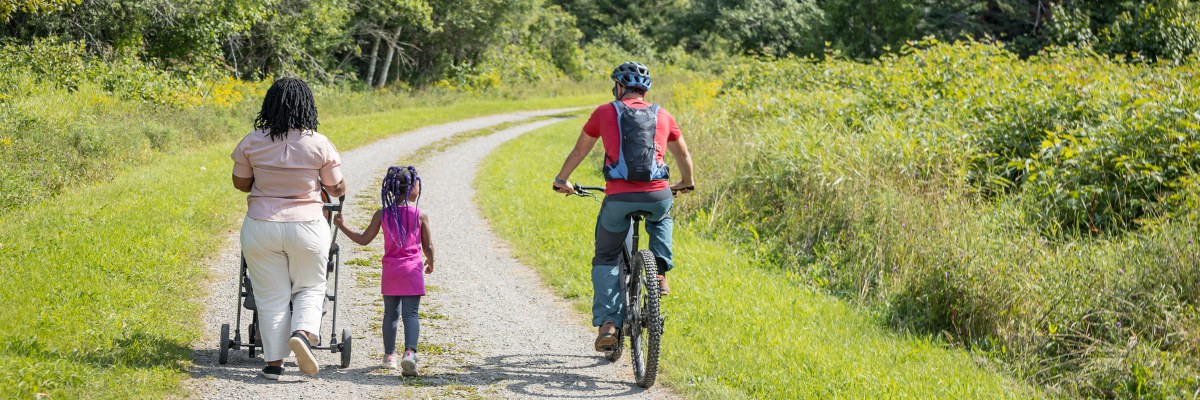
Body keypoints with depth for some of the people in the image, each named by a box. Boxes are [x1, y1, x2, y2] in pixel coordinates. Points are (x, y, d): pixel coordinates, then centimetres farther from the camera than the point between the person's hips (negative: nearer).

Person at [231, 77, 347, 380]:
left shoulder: (252, 142, -5)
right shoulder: (320, 145, -8)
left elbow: (240, 183, 8)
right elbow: (337, 189, 1)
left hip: (261, 228, 1)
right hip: (307, 227, -1)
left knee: (272, 296, 9)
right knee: (310, 288, 16)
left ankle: (274, 362, 8)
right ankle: (302, 333, -10)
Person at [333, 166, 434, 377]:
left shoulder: (382, 214, 0)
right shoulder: (420, 215, -5)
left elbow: (364, 239, 4)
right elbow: (428, 247, -2)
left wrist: (342, 226, 17)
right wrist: (430, 263, 19)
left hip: (390, 271, 3)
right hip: (412, 271, -2)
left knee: (391, 313, 15)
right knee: (410, 314, -4)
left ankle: (389, 355, 21)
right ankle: (410, 352, -24)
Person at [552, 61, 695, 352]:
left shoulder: (605, 112, 11)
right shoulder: (662, 116, 17)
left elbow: (579, 152, 24)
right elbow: (683, 156, 32)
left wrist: (562, 180, 41)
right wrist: (686, 183, 52)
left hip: (619, 197, -2)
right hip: (658, 195, 2)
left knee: (605, 260, 18)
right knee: (661, 219, 39)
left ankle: (607, 323, 3)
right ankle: (660, 273, 21)